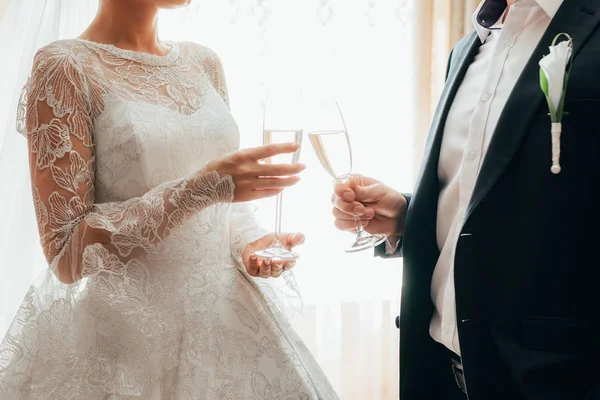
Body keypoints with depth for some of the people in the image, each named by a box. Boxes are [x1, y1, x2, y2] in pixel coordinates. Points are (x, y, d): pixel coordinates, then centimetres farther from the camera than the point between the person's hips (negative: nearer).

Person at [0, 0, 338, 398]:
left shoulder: (203, 63, 7)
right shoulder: (65, 68, -12)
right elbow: (66, 253, -16)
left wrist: (247, 244, -8)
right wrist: (203, 186, -24)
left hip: (228, 316, 6)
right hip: (127, 333, -6)